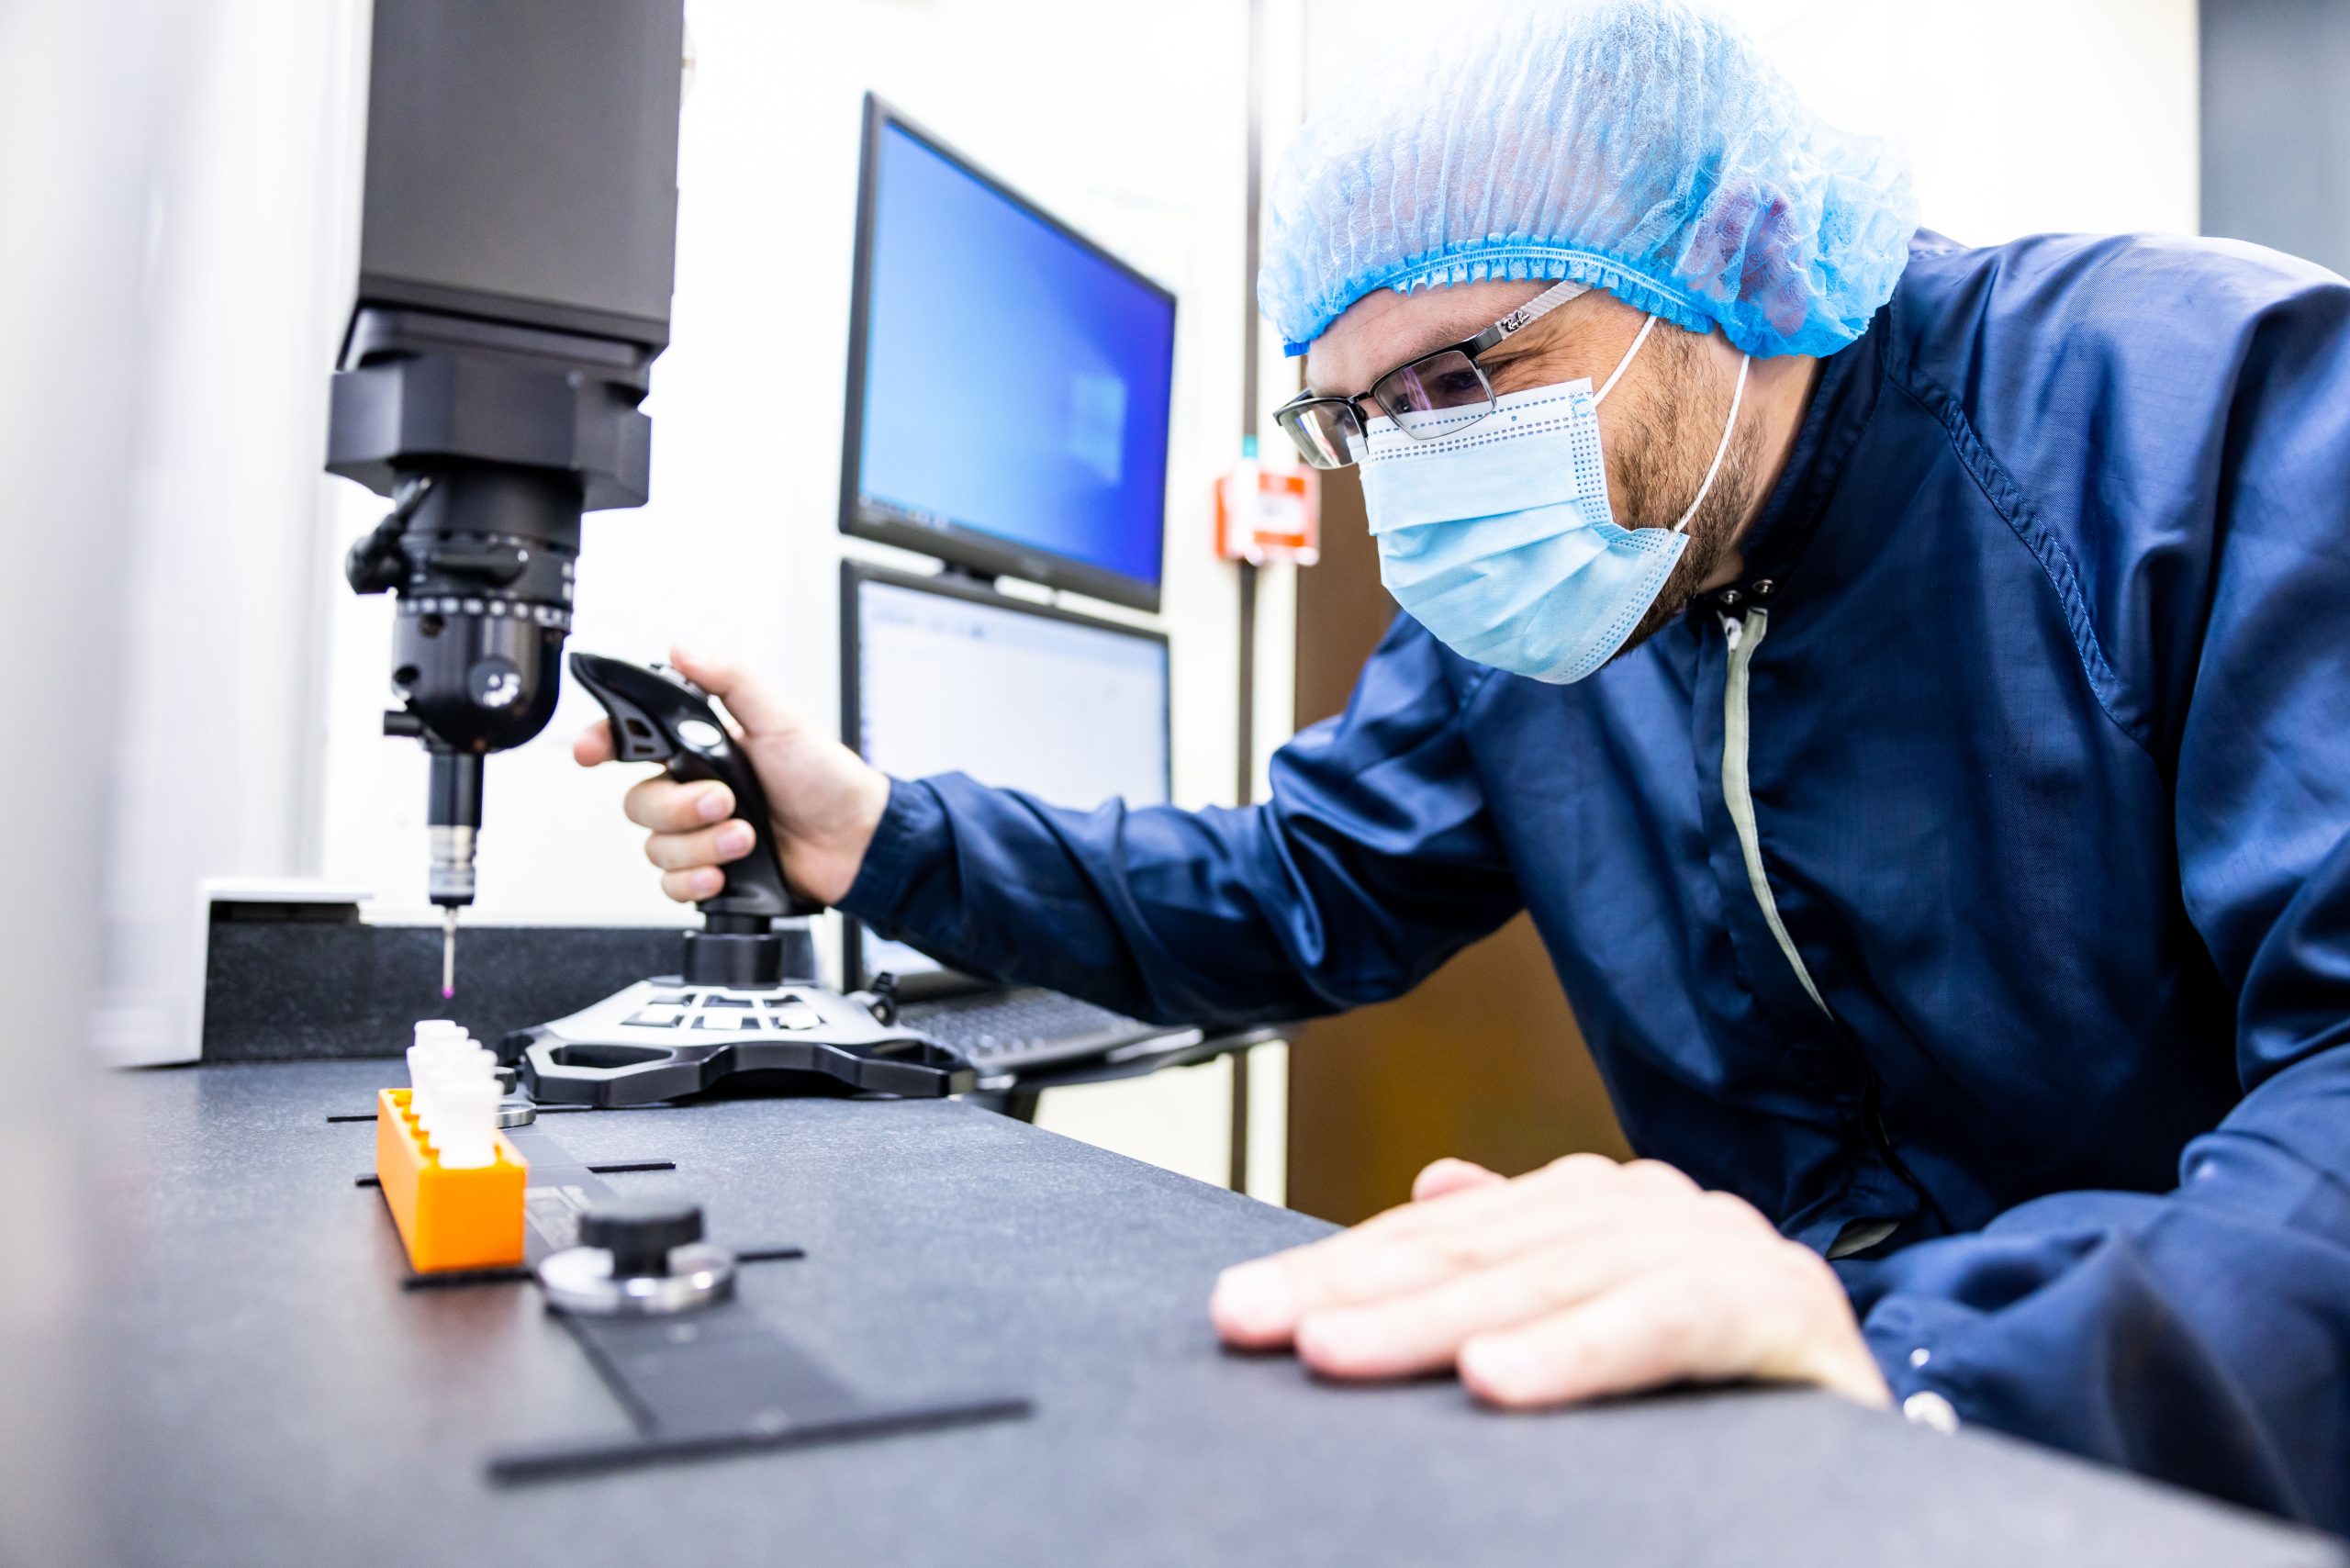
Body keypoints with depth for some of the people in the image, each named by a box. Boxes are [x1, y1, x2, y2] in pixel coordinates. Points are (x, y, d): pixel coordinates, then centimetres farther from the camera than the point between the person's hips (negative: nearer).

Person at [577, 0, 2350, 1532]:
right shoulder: (1518, 599, 2)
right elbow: (1304, 892, 10)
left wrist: (1919, 1362, -40)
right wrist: (884, 839, -1)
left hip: (2191, 1436, -3)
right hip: (1841, 1324, 4)